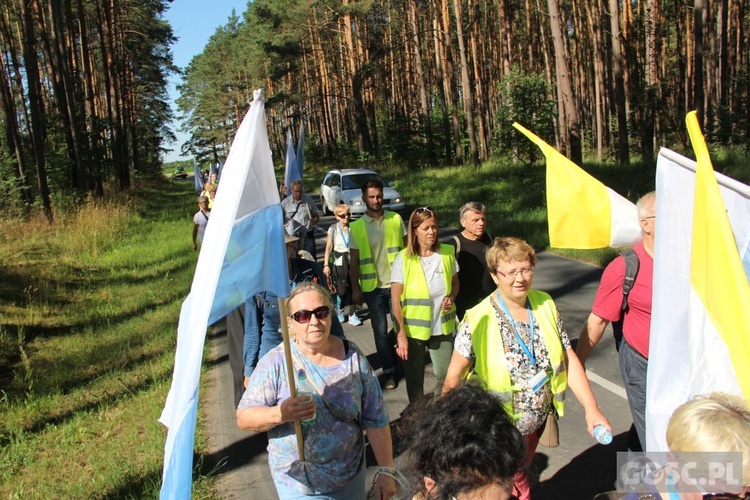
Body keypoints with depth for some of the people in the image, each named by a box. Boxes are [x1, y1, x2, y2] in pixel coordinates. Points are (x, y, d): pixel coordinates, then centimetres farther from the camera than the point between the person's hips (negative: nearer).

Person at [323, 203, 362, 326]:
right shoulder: (333, 229, -3)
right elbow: (329, 248, -2)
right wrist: (326, 265, -6)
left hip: (352, 261, 1)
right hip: (339, 262, -1)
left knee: (352, 288, 0)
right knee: (342, 290, 2)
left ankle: (351, 314, 11)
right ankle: (340, 310, 28)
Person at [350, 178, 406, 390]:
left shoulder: (396, 220, 0)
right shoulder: (357, 227, -2)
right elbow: (354, 261, 0)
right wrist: (355, 289, -3)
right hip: (373, 287, 0)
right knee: (380, 331, 6)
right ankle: (389, 371, 19)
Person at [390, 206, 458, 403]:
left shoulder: (447, 253, -2)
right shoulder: (403, 259, -11)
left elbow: (455, 283, 13)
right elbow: (396, 299, -9)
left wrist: (451, 297, -9)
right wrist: (401, 334, -12)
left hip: (443, 327, 2)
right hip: (413, 329, -2)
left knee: (446, 376, 5)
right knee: (414, 379, 13)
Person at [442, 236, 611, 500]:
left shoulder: (545, 305, -5)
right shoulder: (479, 320, -19)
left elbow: (568, 360, -1)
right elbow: (453, 379, -14)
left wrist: (591, 408, -7)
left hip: (537, 423, 5)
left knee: (518, 474, 25)